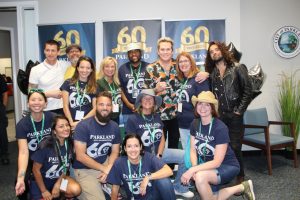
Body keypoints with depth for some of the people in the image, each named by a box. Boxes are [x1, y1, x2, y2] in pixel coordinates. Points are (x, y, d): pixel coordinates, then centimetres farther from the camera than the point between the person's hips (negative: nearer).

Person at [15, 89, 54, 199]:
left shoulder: (52, 118, -15)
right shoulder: (22, 124, -18)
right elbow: (23, 152, -26)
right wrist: (20, 178, -39)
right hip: (31, 160, 0)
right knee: (20, 187, -22)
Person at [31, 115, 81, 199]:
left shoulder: (69, 144, -12)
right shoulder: (45, 146, -26)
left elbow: (65, 167, 0)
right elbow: (36, 170, -16)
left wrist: (58, 184, -10)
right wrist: (44, 191, -10)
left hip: (58, 178, 3)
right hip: (42, 180, -3)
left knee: (76, 190, -22)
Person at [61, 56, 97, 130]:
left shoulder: (94, 87, 6)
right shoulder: (68, 83, 5)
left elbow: (95, 108, 2)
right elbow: (65, 106, 1)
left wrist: (81, 121, -8)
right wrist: (71, 122, -8)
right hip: (72, 123, 0)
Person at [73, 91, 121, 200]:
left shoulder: (114, 127, -3)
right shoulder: (83, 125, -18)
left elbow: (115, 152, 3)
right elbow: (80, 156, -19)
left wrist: (108, 168, -17)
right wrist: (104, 169, -19)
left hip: (105, 164, 5)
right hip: (85, 170, -5)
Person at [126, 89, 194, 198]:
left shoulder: (157, 117, 10)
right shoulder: (133, 119, -7)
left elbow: (162, 138, 7)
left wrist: (159, 155, -8)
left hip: (158, 151, 6)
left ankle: (179, 188, 6)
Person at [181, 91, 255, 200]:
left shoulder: (220, 128, -25)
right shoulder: (195, 124, -6)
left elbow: (217, 162, -25)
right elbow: (193, 150, -2)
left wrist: (192, 170, -32)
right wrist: (194, 169, -20)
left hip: (227, 166, -6)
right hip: (208, 165, 7)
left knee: (200, 176, -34)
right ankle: (241, 188, 18)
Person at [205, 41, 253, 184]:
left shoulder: (238, 68, 0)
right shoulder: (211, 73, 12)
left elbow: (248, 91, -5)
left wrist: (239, 111, -9)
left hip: (234, 116, -3)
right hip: (218, 116, 4)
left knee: (235, 148, -3)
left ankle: (240, 177, 16)